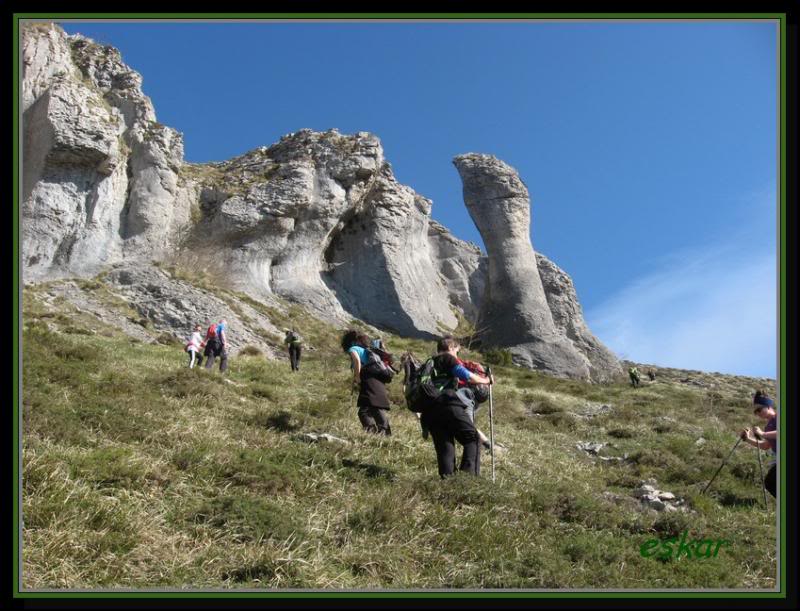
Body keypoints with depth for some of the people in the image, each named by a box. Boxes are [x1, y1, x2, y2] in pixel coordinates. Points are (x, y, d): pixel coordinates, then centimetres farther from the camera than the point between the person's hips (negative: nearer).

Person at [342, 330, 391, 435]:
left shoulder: (353, 349, 9)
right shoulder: (367, 350, 31)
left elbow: (357, 359, -14)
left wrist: (356, 379, -12)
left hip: (369, 381, -8)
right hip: (380, 384, 8)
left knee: (364, 411, -15)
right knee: (380, 412, 8)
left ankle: (372, 432, -30)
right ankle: (386, 434, 4)